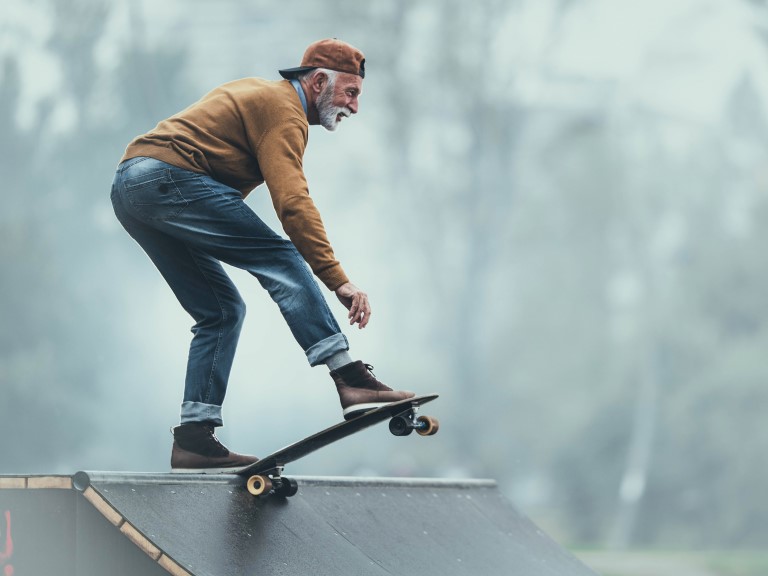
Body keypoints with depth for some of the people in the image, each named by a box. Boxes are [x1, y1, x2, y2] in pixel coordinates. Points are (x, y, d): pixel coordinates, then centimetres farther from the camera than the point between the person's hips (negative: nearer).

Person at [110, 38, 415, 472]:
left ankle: (194, 437, 5)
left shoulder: (257, 93, 26)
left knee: (222, 311, 11)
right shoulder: (284, 110, -5)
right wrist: (340, 281, -20)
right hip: (167, 178, -10)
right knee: (280, 260, -15)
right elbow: (293, 204, -17)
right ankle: (350, 378, -25)